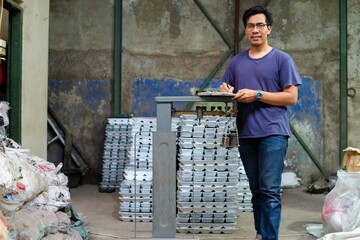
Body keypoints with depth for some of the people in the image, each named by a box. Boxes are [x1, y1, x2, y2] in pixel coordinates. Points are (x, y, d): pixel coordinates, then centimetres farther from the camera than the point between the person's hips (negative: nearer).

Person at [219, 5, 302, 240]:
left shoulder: (282, 59, 2)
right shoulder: (237, 61, 15)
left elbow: (291, 97, -4)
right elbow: (226, 91, 19)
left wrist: (257, 95, -12)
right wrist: (226, 92, -5)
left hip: (273, 132, -5)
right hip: (246, 133, 5)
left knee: (270, 191, -10)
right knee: (256, 190, 12)